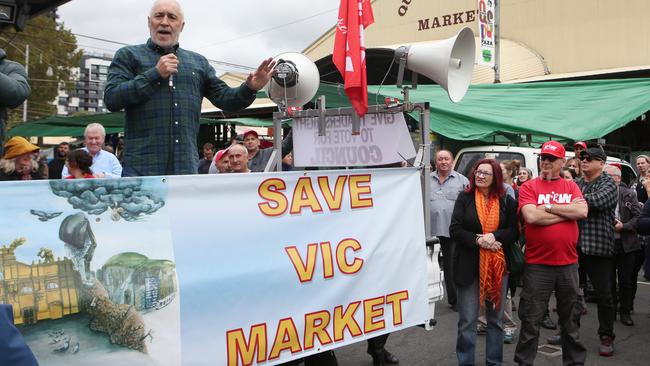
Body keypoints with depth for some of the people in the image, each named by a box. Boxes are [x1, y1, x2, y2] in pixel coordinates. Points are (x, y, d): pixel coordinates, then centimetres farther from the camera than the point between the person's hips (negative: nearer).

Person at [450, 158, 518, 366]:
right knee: (467, 321, 4)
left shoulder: (506, 201, 3)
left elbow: (514, 231, -1)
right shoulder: (464, 198, -1)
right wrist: (478, 240, -19)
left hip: (498, 265, 2)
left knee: (496, 319, 14)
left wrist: (494, 236, -18)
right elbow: (455, 230, -6)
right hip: (469, 266, -2)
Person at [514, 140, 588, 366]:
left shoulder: (571, 186, 7)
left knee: (569, 318, 19)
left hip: (568, 263, 3)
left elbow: (582, 211, -10)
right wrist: (568, 212, -10)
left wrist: (548, 206, -12)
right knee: (531, 321, 5)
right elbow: (531, 216, -18)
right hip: (537, 264, -3)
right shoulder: (528, 187, -2)